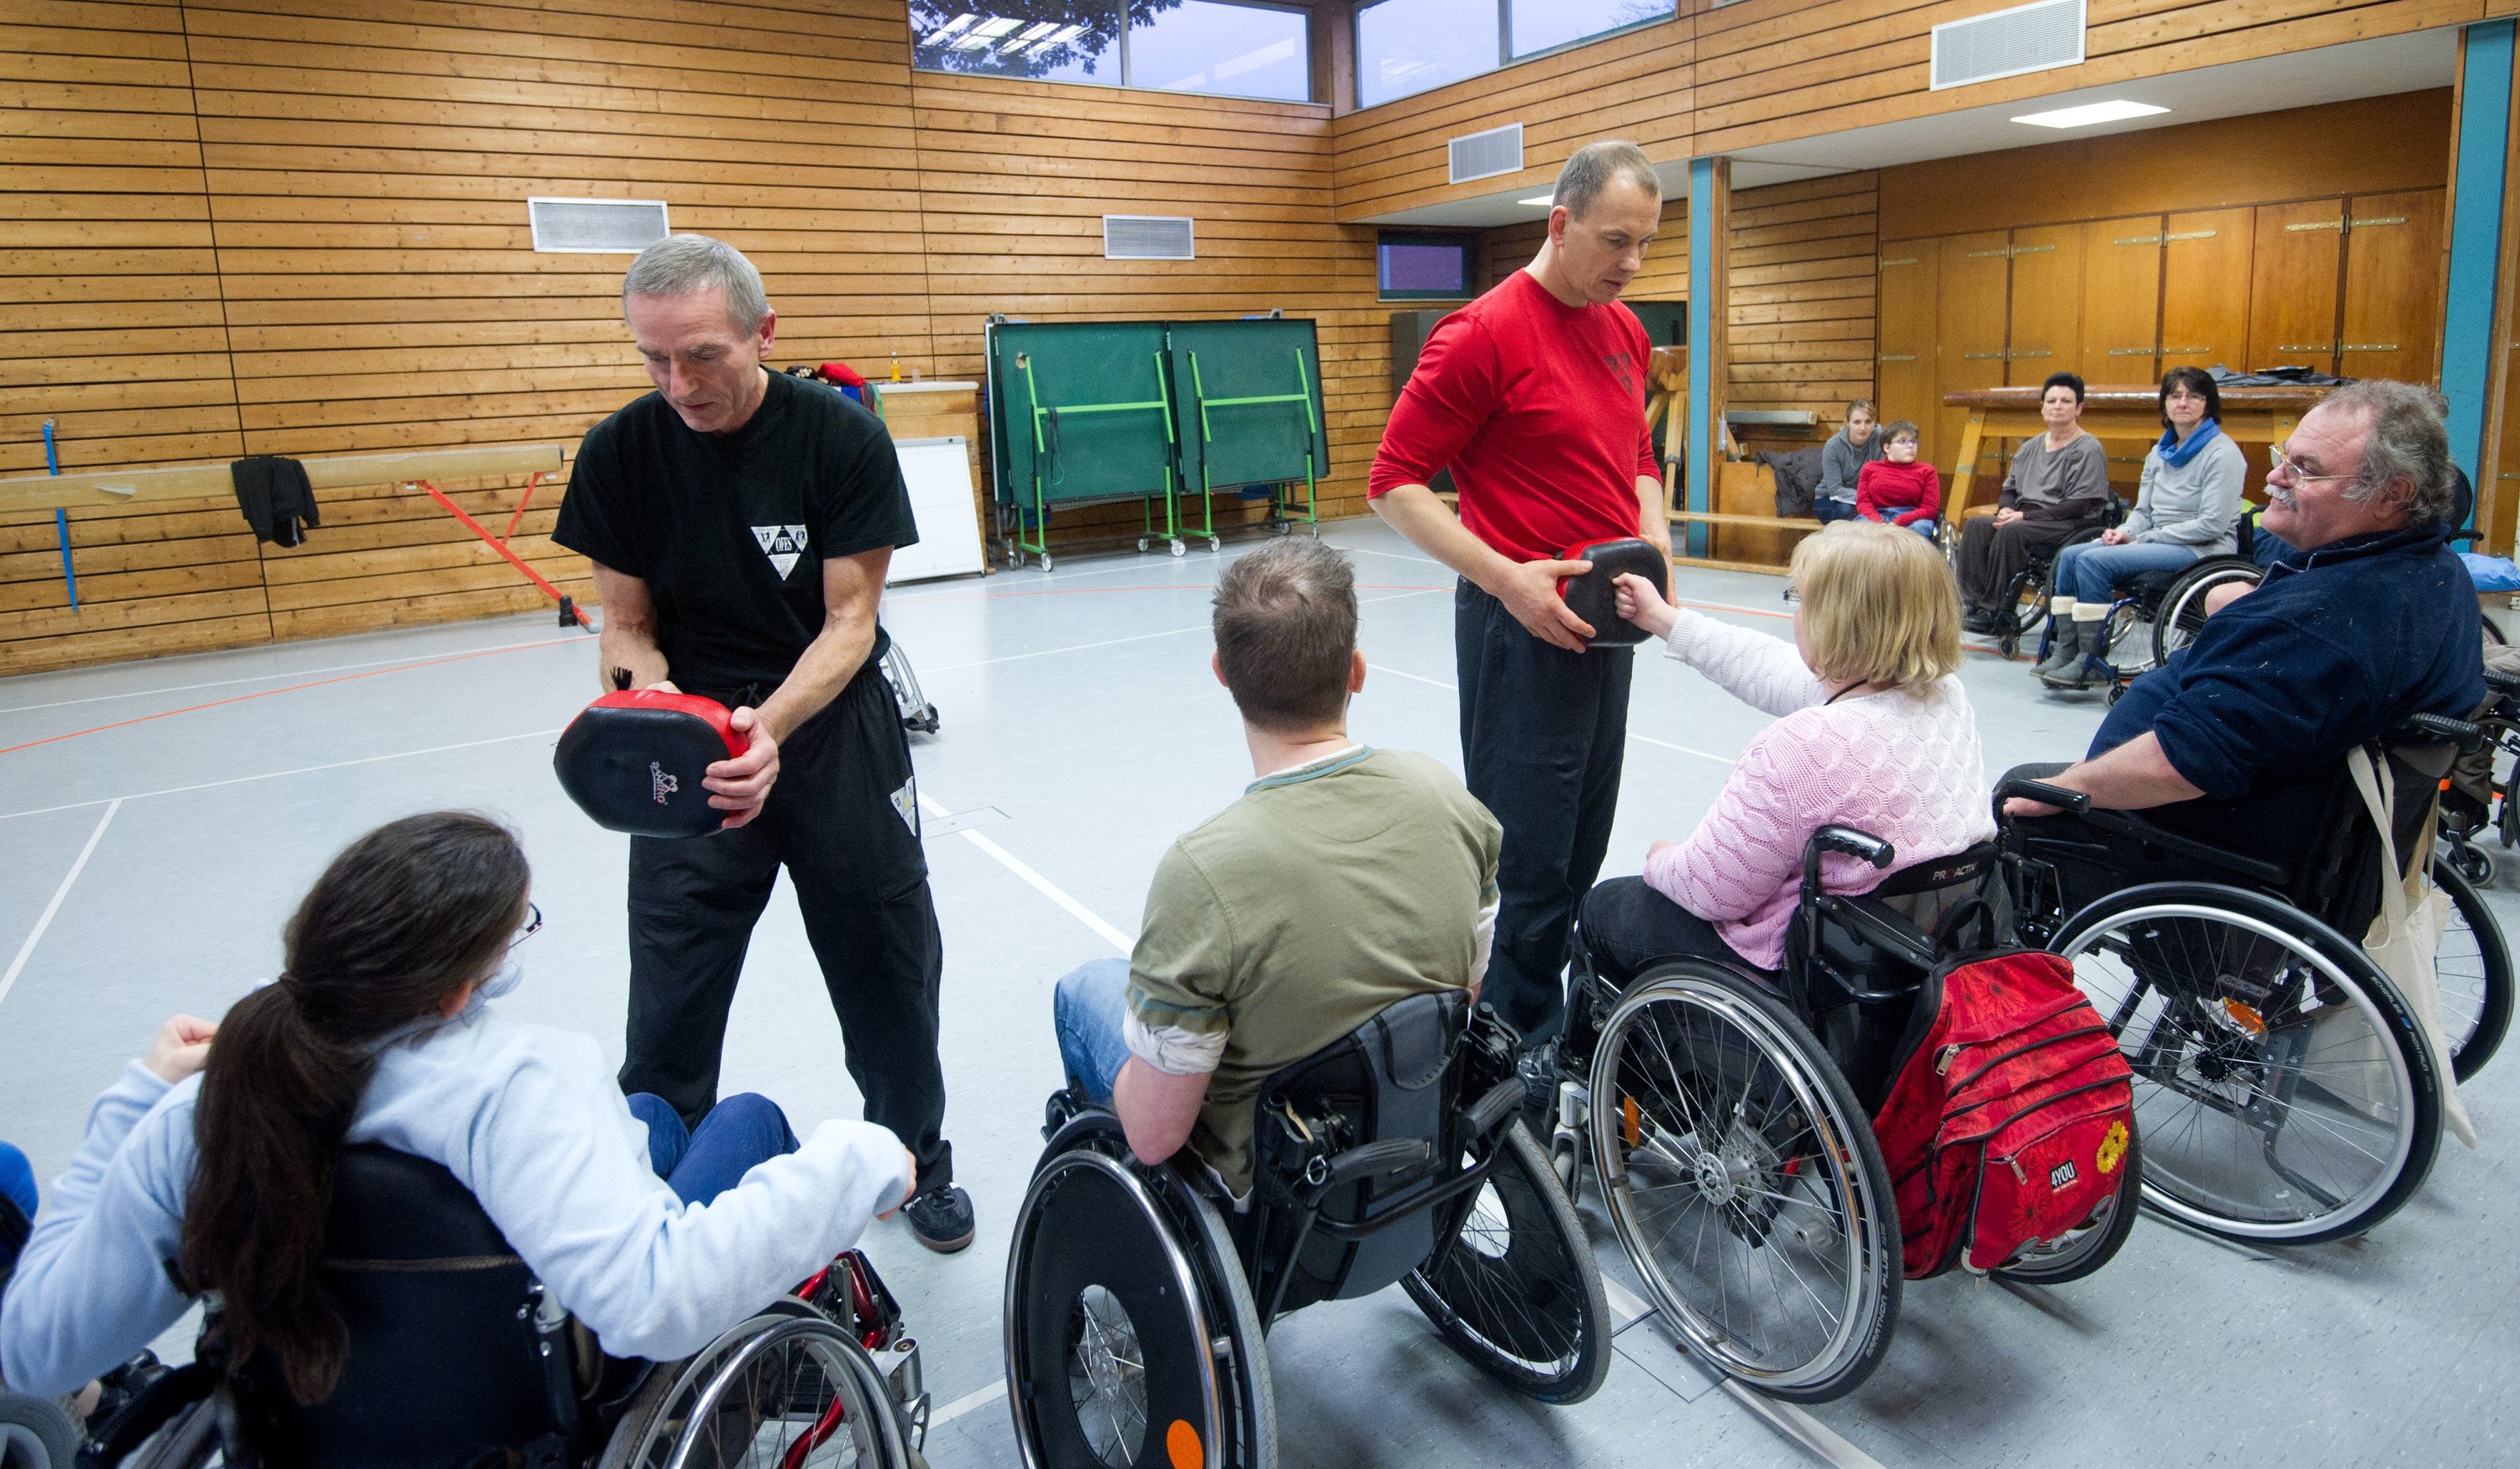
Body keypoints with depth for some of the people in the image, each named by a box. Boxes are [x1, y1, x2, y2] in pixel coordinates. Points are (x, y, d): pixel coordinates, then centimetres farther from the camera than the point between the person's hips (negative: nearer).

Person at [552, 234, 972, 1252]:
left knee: (887, 966, 11)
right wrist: (659, 701, -25)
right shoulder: (620, 454, -7)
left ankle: (913, 1160, 35)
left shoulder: (842, 436, -13)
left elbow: (849, 619, -14)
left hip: (834, 731, -1)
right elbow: (626, 628, -2)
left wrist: (772, 726, -31)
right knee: (669, 993, 3)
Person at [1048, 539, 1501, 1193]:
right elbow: (1470, 990, -1)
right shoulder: (1447, 795, -18)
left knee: (1086, 988, 22)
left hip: (1264, 1181, -5)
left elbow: (1155, 1135, -25)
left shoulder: (1202, 873, -36)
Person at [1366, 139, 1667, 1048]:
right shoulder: (1486, 333, -13)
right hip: (1526, 625, -8)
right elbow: (1394, 484, -14)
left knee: (1580, 849, 16)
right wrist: (1506, 577, -22)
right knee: (1527, 858, -1)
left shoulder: (1625, 331, 12)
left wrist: (1655, 536, 3)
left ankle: (1555, 1023, 31)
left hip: (1607, 620, 8)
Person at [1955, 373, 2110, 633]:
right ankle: (1972, 602, -28)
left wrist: (2025, 516, -18)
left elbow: (2079, 506, -12)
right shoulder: (2031, 447, 18)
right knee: (1975, 524, -20)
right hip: (2025, 520, 7)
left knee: (2012, 531, -34)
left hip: (2072, 525, -6)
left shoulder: (2089, 450, -3)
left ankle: (1995, 612, -30)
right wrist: (2005, 509, -3)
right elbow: (2010, 487, 23)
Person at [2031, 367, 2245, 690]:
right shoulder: (2160, 452, 14)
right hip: (2160, 543, 8)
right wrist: (2125, 532, -7)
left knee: (2094, 561, -25)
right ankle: (2064, 653, -12)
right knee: (2070, 555, -9)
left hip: (2203, 550, -8)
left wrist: (2144, 539, -15)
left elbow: (2212, 524, -16)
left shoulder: (2222, 452, -9)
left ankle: (2091, 661, -20)